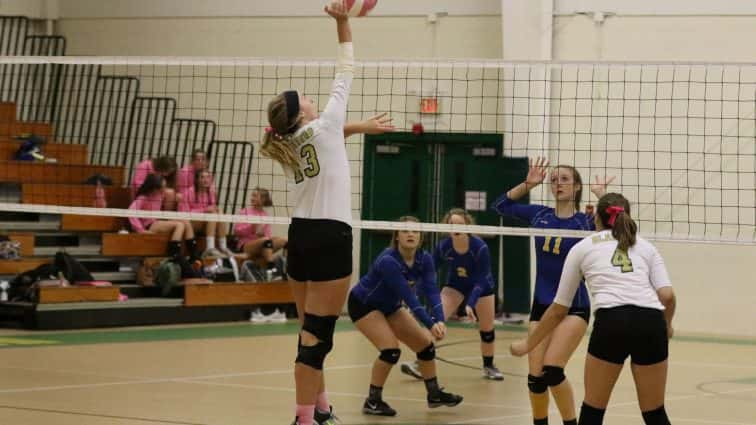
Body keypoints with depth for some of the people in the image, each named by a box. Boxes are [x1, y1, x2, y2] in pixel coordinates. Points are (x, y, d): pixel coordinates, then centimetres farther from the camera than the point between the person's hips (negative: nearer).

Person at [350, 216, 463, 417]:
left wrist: (440, 321, -40)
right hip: (363, 304, -7)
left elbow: (432, 291, -24)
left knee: (426, 344, 5)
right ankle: (372, 401, -10)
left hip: (390, 307, 7)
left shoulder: (424, 259, -14)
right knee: (391, 349, -24)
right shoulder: (388, 261, -34)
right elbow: (408, 296, -37)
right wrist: (430, 324, -42)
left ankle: (434, 394, 22)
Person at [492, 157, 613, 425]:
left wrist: (601, 195, -21)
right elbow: (501, 205, 15)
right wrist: (528, 184, 5)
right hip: (541, 305, 4)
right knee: (535, 376, 0)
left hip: (574, 308, -4)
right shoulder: (540, 215, 6)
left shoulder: (586, 222, -6)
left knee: (552, 369, -18)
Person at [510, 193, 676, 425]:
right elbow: (667, 296, 9)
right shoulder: (645, 246, 25)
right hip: (651, 322, 2)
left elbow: (559, 309, 27)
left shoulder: (582, 248, 23)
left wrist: (528, 344, 40)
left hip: (611, 323, -2)